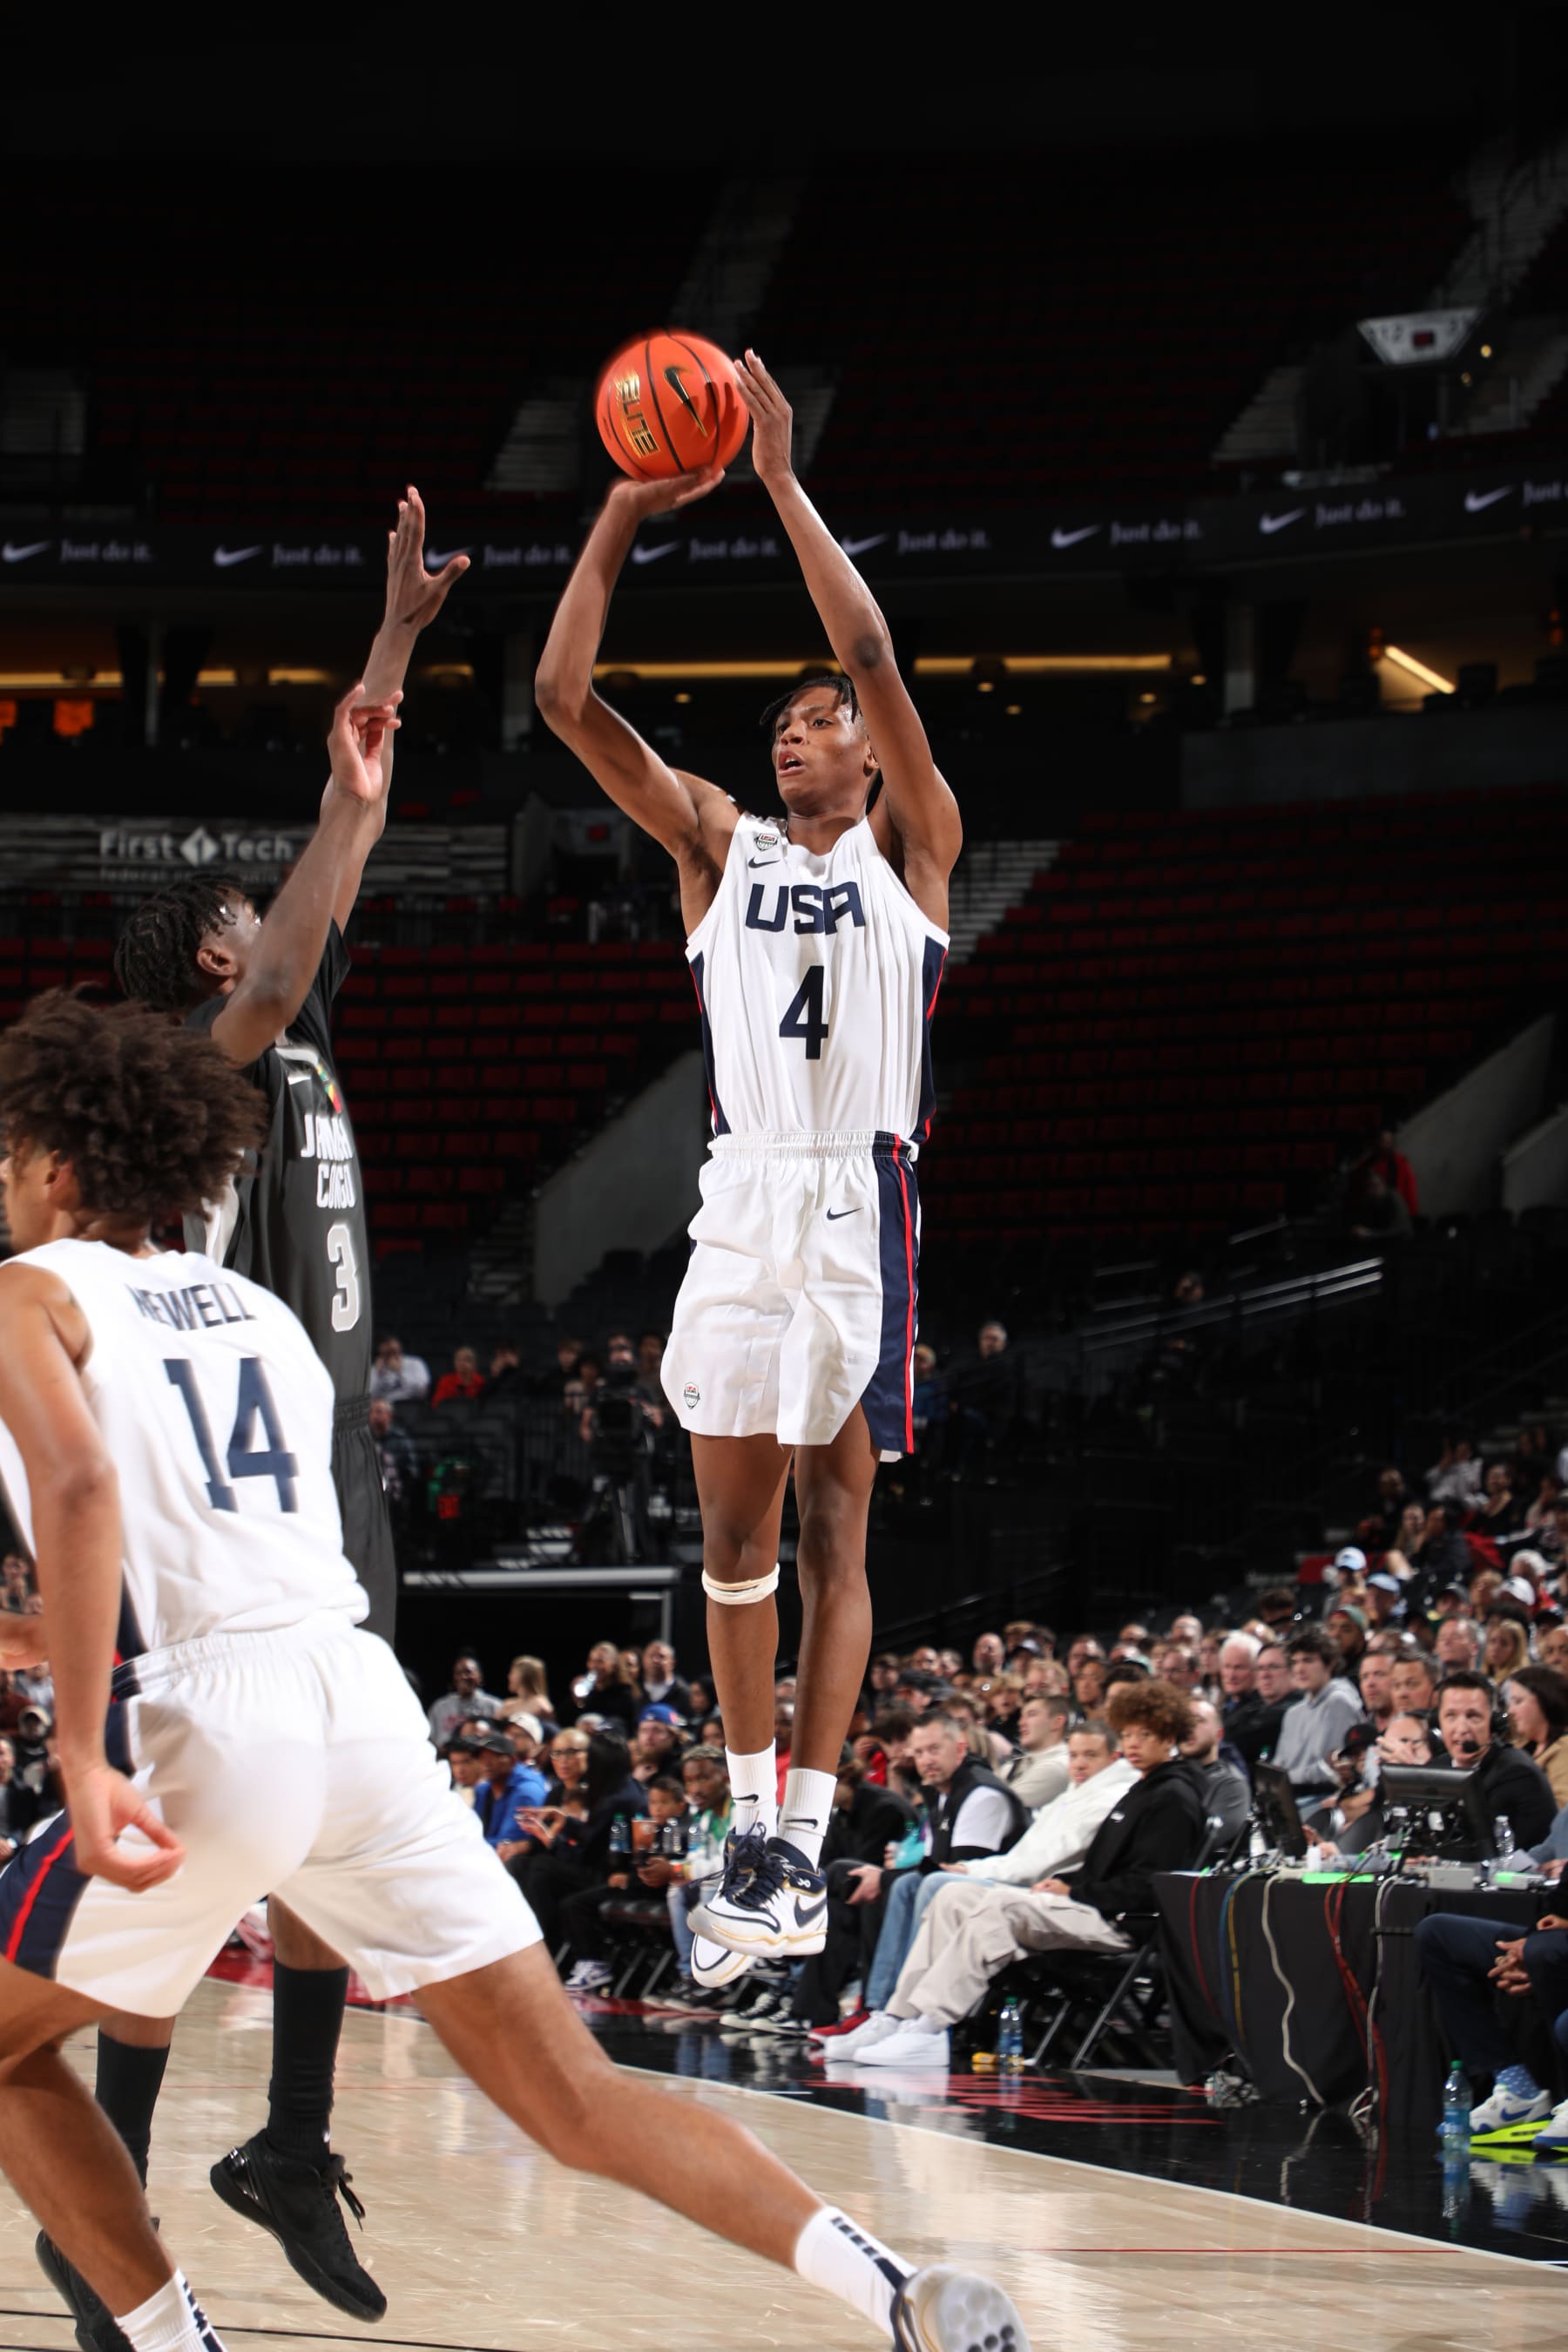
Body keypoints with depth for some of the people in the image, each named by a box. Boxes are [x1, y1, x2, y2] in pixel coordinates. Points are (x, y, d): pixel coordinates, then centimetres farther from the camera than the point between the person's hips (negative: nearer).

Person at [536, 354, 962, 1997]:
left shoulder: (910, 845, 5)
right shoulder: (717, 846, 14)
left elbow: (873, 656, -9)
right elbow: (566, 701, 5)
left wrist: (781, 483, -11)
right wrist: (622, 516, -5)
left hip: (863, 1203, -3)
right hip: (742, 1201, 4)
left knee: (831, 1533, -1)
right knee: (734, 1529, 4)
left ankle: (803, 1849, -3)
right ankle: (753, 1829, 13)